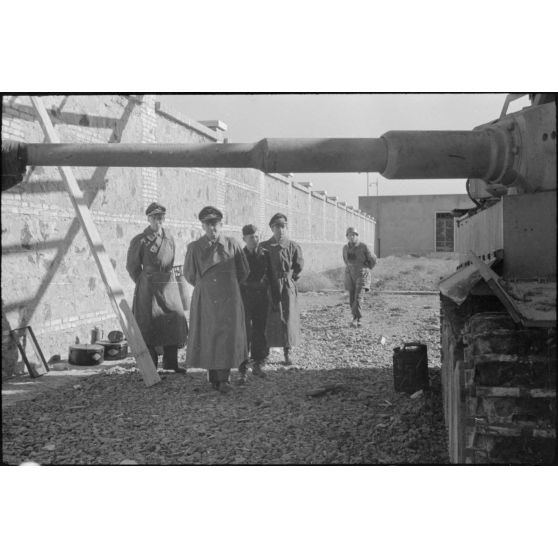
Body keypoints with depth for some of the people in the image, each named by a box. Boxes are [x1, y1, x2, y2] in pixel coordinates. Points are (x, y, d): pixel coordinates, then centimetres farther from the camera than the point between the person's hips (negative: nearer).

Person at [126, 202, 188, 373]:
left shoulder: (169, 238, 9)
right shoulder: (139, 240, -5)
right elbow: (131, 266, 3)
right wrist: (143, 284, 8)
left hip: (168, 285, 4)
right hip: (148, 288, -4)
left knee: (175, 320, 1)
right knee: (149, 325, -2)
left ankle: (170, 362, 11)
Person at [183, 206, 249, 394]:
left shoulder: (232, 245, -3)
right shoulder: (194, 247, -3)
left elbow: (244, 272, 10)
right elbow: (189, 274, 11)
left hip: (228, 299, 0)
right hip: (205, 299, 1)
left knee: (228, 337, -5)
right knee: (208, 338, 4)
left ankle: (224, 378, 3)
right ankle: (213, 377, 16)